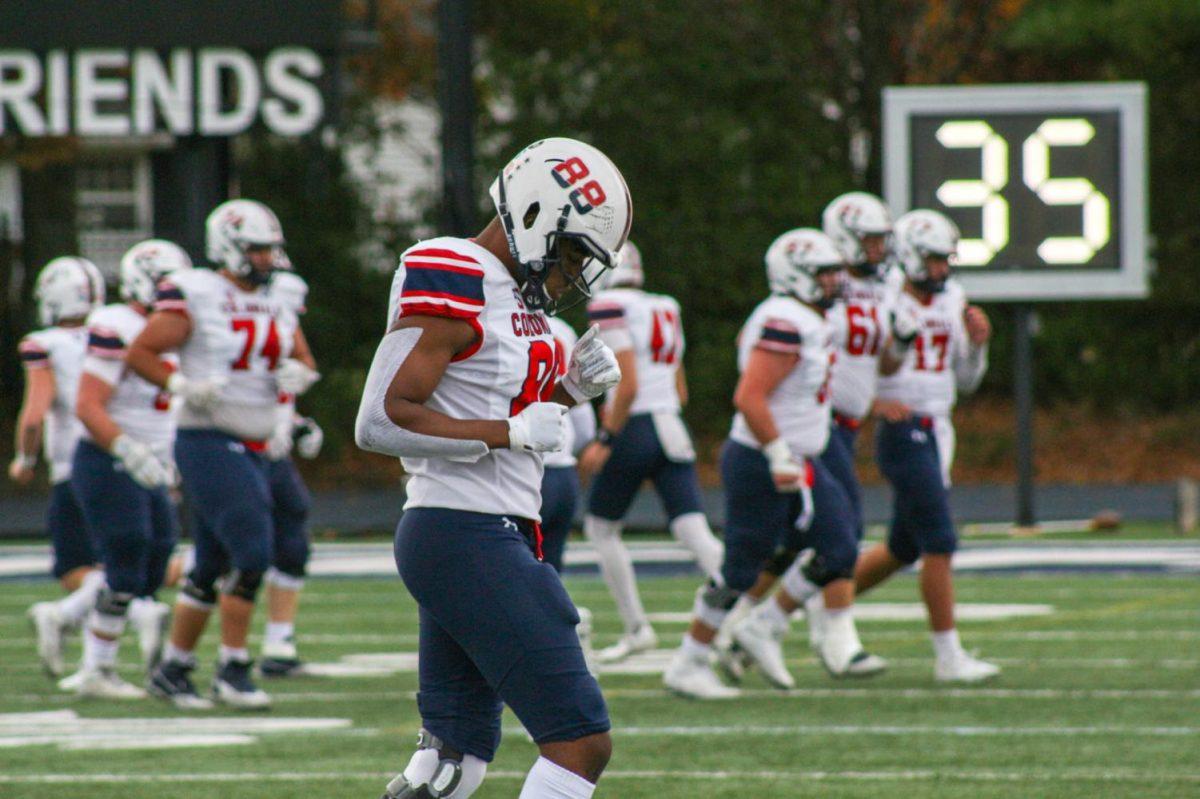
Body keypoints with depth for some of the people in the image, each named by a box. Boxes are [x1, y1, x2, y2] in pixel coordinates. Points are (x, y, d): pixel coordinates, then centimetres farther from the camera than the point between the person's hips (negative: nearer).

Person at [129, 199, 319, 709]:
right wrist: (183, 385, -20)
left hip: (250, 450, 8)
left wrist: (298, 372, -2)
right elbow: (139, 353, -7)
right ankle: (232, 671, -10)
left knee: (213, 567, 11)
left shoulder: (275, 307, 13)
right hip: (207, 442, -8)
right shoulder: (196, 299, -9)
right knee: (251, 553, -16)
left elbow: (303, 360, 21)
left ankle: (172, 669, 21)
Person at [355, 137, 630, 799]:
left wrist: (572, 388, 6)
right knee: (581, 742, -12)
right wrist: (512, 431, -19)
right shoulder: (455, 288, -15)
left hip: (495, 538, 10)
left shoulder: (513, 293, 15)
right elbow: (380, 421, -21)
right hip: (468, 541, -10)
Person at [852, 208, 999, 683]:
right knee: (940, 545, -10)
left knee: (904, 547, 15)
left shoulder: (951, 304, 10)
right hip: (902, 431, -8)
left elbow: (966, 381, 16)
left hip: (936, 431, 8)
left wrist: (977, 343, -1)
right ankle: (949, 656, -6)